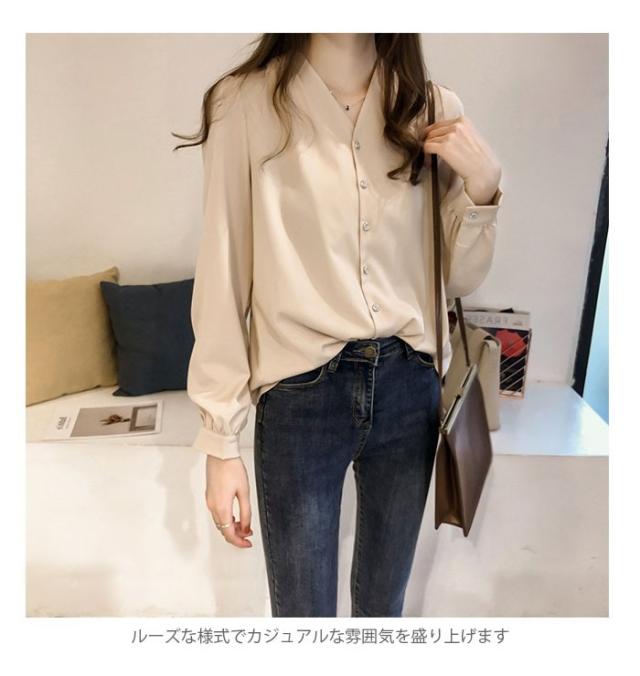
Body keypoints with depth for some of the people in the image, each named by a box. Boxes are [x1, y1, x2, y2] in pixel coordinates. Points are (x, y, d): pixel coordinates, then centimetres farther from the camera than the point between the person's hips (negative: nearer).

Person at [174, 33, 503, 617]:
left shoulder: (435, 109, 3)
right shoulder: (247, 102, -7)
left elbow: (460, 279, 8)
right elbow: (223, 280, -6)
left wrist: (482, 185, -10)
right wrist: (220, 441, -5)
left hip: (409, 389, 4)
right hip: (301, 395, -3)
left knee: (383, 601, 22)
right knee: (303, 609, 13)